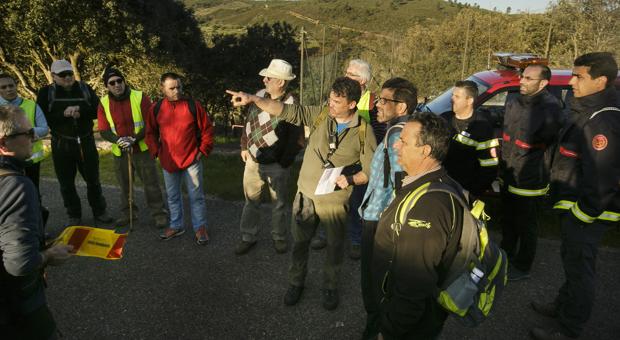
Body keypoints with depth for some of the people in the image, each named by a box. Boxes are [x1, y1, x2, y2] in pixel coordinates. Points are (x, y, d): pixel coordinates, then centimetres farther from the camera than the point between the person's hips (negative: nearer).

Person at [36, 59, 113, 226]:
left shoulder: (85, 88, 3)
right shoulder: (46, 92, -1)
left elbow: (98, 110, -2)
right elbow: (42, 118, -7)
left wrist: (80, 109, -19)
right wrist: (63, 113, -21)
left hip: (86, 142, 1)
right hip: (61, 144, -1)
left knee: (93, 179, 10)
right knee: (67, 183, 7)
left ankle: (99, 211, 23)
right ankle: (74, 215, 21)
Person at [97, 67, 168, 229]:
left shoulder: (140, 97, -10)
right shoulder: (103, 104, -1)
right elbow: (103, 131, -3)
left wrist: (135, 139, -23)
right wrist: (118, 140, -23)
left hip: (142, 149, -3)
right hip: (120, 152, 3)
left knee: (151, 183, 2)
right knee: (124, 185, 16)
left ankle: (159, 213, 14)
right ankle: (126, 213, 33)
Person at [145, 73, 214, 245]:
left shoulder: (192, 104, -8)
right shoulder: (157, 108, 0)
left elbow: (207, 128, -1)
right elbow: (151, 132, 13)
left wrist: (203, 150, -4)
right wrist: (156, 151, 4)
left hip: (191, 160, -3)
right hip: (168, 161, 3)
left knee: (196, 196, 5)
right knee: (173, 196, 16)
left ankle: (200, 227, 20)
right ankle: (176, 226, 33)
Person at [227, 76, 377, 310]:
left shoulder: (363, 132, -10)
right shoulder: (321, 115, -6)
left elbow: (371, 170, -4)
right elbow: (286, 111, -11)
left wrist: (350, 179, -22)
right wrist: (253, 99, -22)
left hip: (335, 200, -2)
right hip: (305, 194, 2)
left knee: (335, 246, 15)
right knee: (300, 242, 16)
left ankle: (330, 286, 40)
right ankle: (296, 282, 39)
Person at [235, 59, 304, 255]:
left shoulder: (291, 106, -17)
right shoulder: (259, 95, 0)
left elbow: (297, 139, -13)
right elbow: (248, 122, 12)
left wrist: (283, 163, -11)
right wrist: (244, 147, 9)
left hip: (276, 165, -5)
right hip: (253, 160, 5)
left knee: (280, 202, 12)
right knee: (251, 200, 14)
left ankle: (279, 237, 32)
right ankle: (248, 237, 30)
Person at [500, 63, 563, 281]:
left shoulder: (551, 107, -17)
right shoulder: (514, 102, 4)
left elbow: (554, 144, -12)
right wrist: (503, 167, 12)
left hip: (529, 181, -7)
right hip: (508, 176, 7)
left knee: (526, 226, 9)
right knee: (508, 221, 22)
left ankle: (522, 268, 27)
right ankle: (506, 257, 41)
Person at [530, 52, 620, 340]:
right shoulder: (586, 111, 10)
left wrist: (584, 214, -20)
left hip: (585, 212, -10)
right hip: (573, 205, 10)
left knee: (579, 267, 3)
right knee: (571, 260, 23)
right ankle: (564, 306, 42)